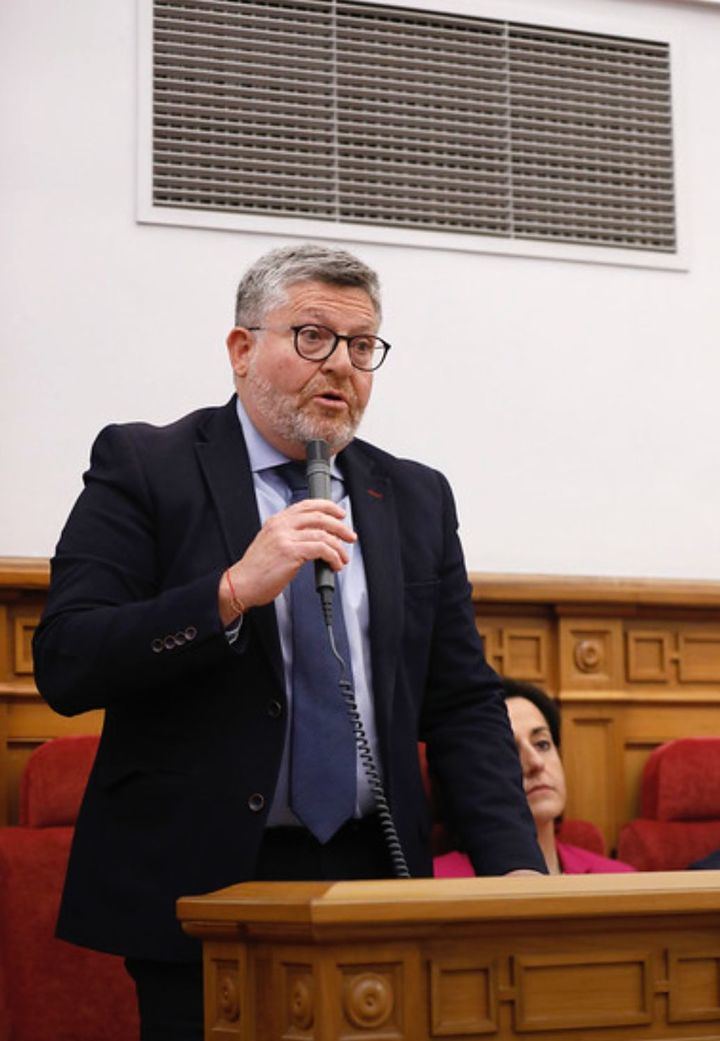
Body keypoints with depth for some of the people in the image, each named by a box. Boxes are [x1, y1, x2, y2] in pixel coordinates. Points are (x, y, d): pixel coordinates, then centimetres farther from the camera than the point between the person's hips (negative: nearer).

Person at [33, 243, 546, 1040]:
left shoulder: (416, 498, 12)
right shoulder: (142, 467, 0)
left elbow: (463, 703, 10)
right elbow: (64, 666, -10)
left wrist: (514, 866, -4)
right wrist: (233, 591, -21)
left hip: (374, 880, 3)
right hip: (200, 885, -3)